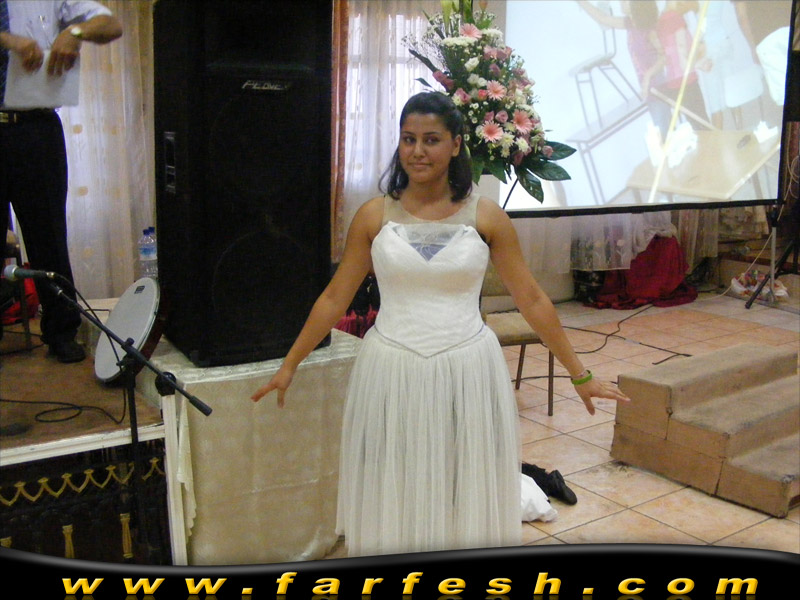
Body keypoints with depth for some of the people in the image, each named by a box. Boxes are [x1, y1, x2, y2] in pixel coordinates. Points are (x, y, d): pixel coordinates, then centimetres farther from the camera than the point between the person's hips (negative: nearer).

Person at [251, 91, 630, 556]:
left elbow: (532, 300, 2)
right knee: (393, 499, 12)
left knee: (467, 497, 12)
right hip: (392, 373, 1)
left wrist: (580, 375, 5)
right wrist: (289, 366, 9)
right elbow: (334, 299, 6)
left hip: (467, 372, 0)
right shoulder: (374, 216, -1)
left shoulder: (487, 217, -2)